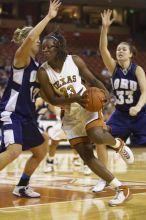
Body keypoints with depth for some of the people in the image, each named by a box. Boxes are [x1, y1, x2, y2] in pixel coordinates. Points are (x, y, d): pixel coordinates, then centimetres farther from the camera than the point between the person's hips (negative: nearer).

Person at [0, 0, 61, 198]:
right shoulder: (21, 57, -10)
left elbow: (35, 91, 24)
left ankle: (21, 187, 26)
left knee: (41, 151, 16)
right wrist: (49, 17, -28)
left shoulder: (36, 64, 15)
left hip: (27, 115, 10)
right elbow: (30, 37, -32)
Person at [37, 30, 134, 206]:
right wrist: (75, 98, -28)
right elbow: (52, 99, -12)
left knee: (97, 136, -32)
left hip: (88, 107, -2)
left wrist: (105, 92, -19)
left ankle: (118, 144, 5)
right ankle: (121, 189, 4)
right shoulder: (43, 72, -10)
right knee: (86, 156, -5)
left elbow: (91, 80, 1)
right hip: (70, 116, 2)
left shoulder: (75, 60, -8)